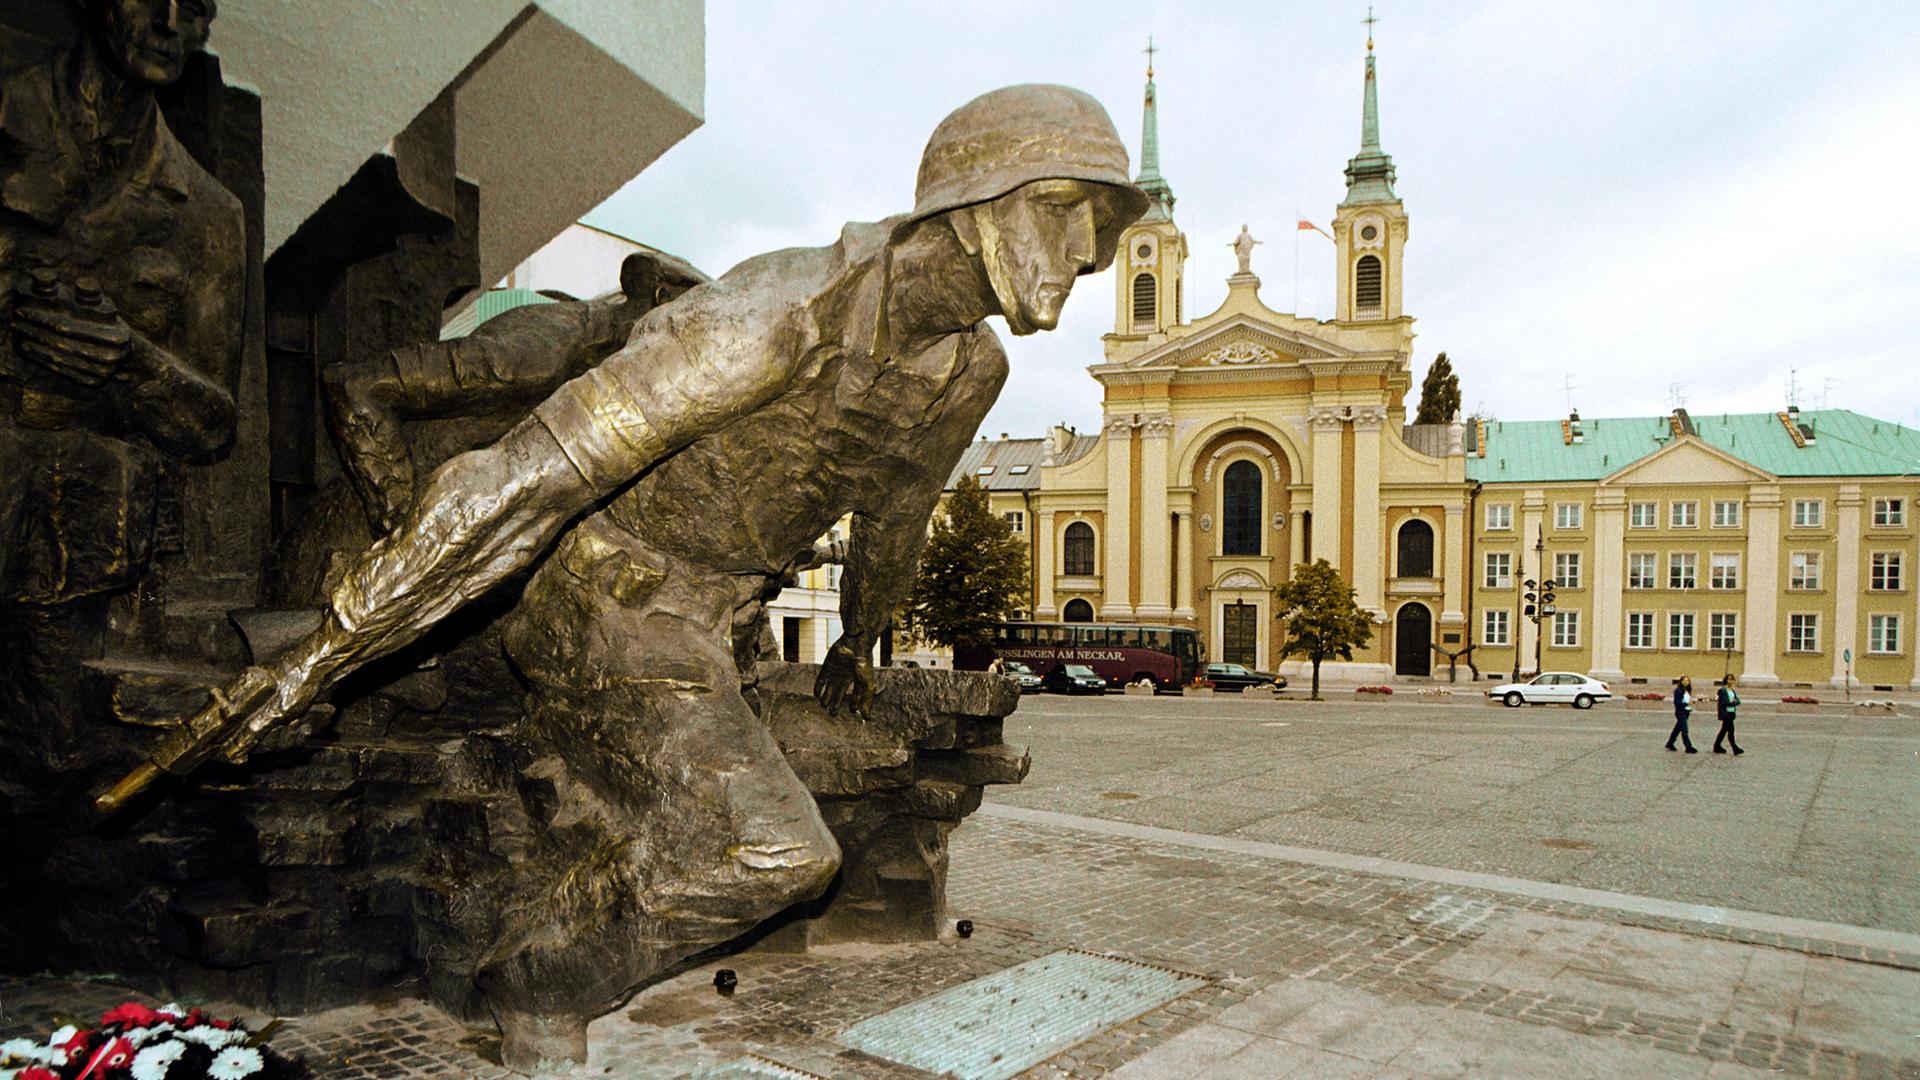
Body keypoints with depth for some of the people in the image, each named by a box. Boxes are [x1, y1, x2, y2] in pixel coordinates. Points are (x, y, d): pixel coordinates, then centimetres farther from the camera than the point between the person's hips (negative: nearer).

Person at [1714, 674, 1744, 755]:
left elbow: (1738, 701, 8)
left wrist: (1733, 702, -12)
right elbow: (1724, 702, -15)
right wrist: (1733, 702, -8)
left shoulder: (1732, 691, 15)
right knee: (1730, 730, -9)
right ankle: (1735, 749, -8)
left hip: (1731, 713, 8)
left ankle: (1717, 747, 20)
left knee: (1724, 730, 12)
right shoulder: (1722, 690, -9)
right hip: (1726, 713, -8)